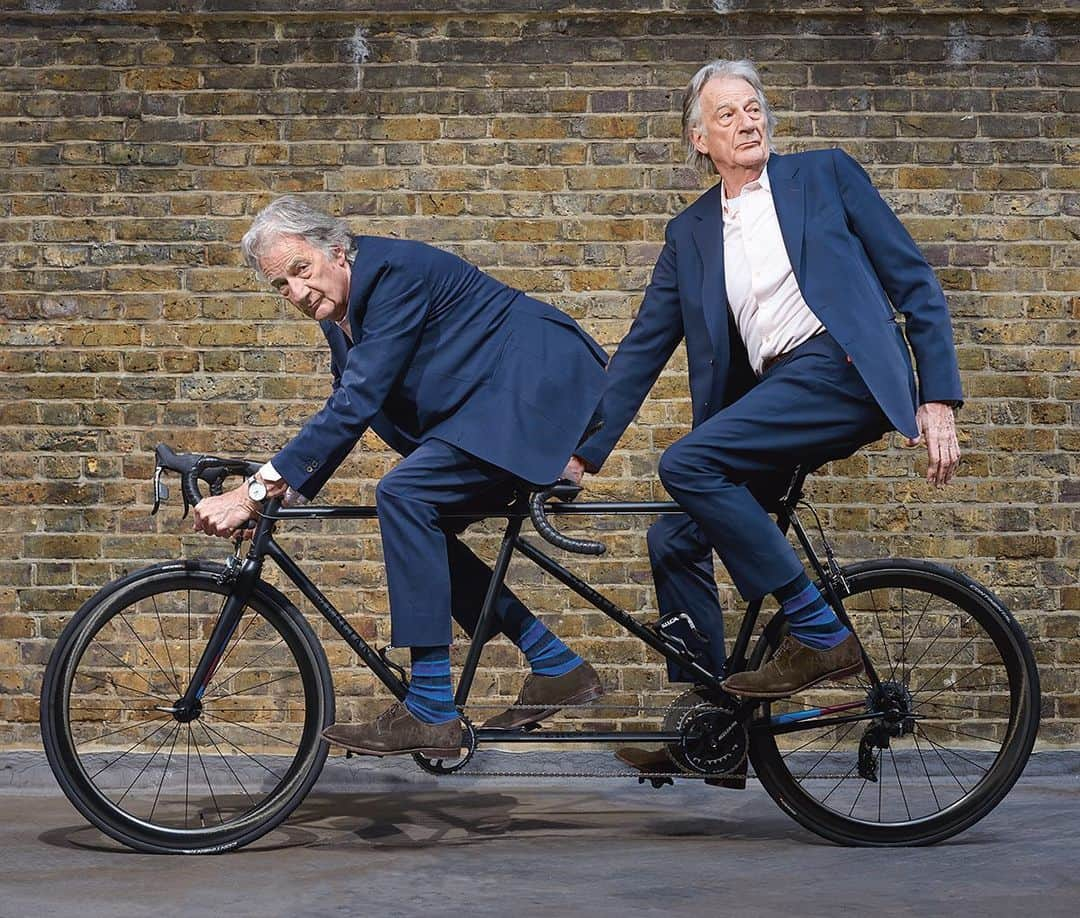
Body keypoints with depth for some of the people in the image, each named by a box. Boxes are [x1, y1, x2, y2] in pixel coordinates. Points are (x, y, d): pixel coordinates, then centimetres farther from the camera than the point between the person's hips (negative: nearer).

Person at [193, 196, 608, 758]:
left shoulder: (394, 271, -20)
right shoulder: (340, 313, 10)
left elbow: (356, 403, -26)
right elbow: (345, 411, 18)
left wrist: (258, 488, -26)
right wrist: (277, 494, 7)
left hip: (540, 382, -11)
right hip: (495, 403, 11)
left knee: (404, 496, -22)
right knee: (420, 527, 6)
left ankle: (430, 712, -21)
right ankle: (557, 667, 11)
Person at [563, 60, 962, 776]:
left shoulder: (825, 175, 6)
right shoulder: (690, 233, 17)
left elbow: (915, 284, 4)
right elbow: (643, 349, 18)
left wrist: (939, 401, -5)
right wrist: (584, 452, 13)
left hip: (840, 369, -6)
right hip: (769, 396, 6)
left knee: (686, 463, -23)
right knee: (674, 541, 1)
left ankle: (819, 633, -16)